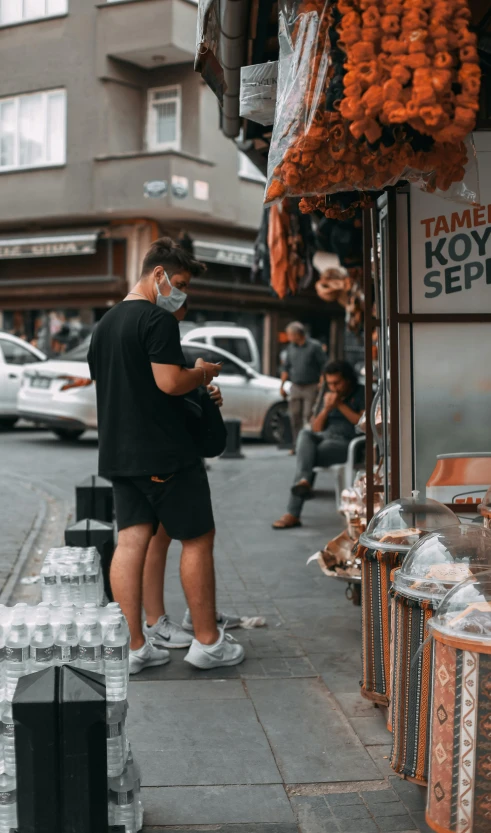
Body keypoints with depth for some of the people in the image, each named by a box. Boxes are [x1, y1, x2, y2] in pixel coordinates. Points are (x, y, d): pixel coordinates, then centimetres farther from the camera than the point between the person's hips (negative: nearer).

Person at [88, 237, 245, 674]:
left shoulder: (105, 324, 16)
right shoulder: (159, 319, -12)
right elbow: (170, 382, -21)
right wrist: (202, 372, -1)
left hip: (119, 453, 8)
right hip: (166, 454, -8)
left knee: (131, 541, 5)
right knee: (198, 538, 3)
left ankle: (133, 646, 7)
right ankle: (207, 642, 10)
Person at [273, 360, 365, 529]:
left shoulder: (361, 393, 7)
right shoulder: (328, 396, 25)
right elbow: (315, 428, 18)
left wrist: (341, 405, -7)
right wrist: (326, 409, 0)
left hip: (347, 444, -6)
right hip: (324, 439, 6)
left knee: (306, 456, -30)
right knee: (305, 434, -30)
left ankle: (292, 514, -36)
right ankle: (304, 481, -51)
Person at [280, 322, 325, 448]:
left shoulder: (314, 346, -3)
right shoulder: (291, 347, 13)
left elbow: (323, 366, -3)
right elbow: (286, 367, 18)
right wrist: (282, 385, 13)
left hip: (311, 387, -5)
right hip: (295, 387, 5)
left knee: (308, 416, -10)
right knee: (295, 416, 4)